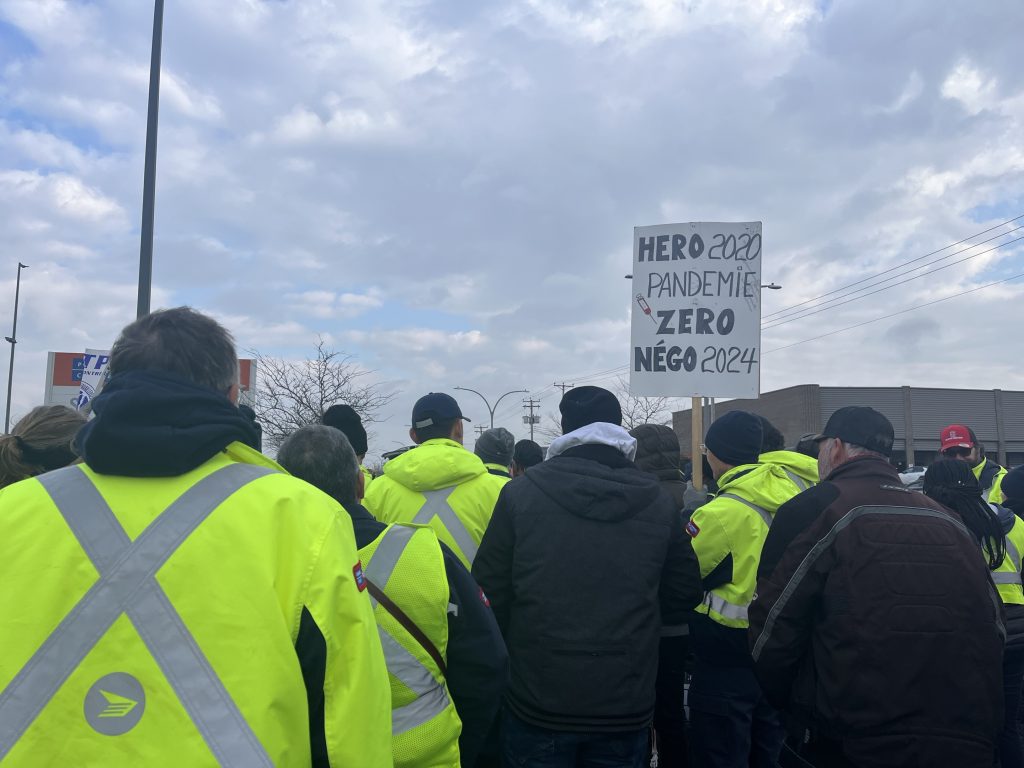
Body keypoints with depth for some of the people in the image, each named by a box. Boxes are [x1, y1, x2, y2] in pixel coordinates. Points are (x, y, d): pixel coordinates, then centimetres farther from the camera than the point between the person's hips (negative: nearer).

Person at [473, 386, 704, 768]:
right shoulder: (658, 503, -3)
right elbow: (685, 593, 6)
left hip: (537, 704, -1)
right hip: (626, 708, 2)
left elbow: (489, 590, -5)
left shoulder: (520, 492, -9)